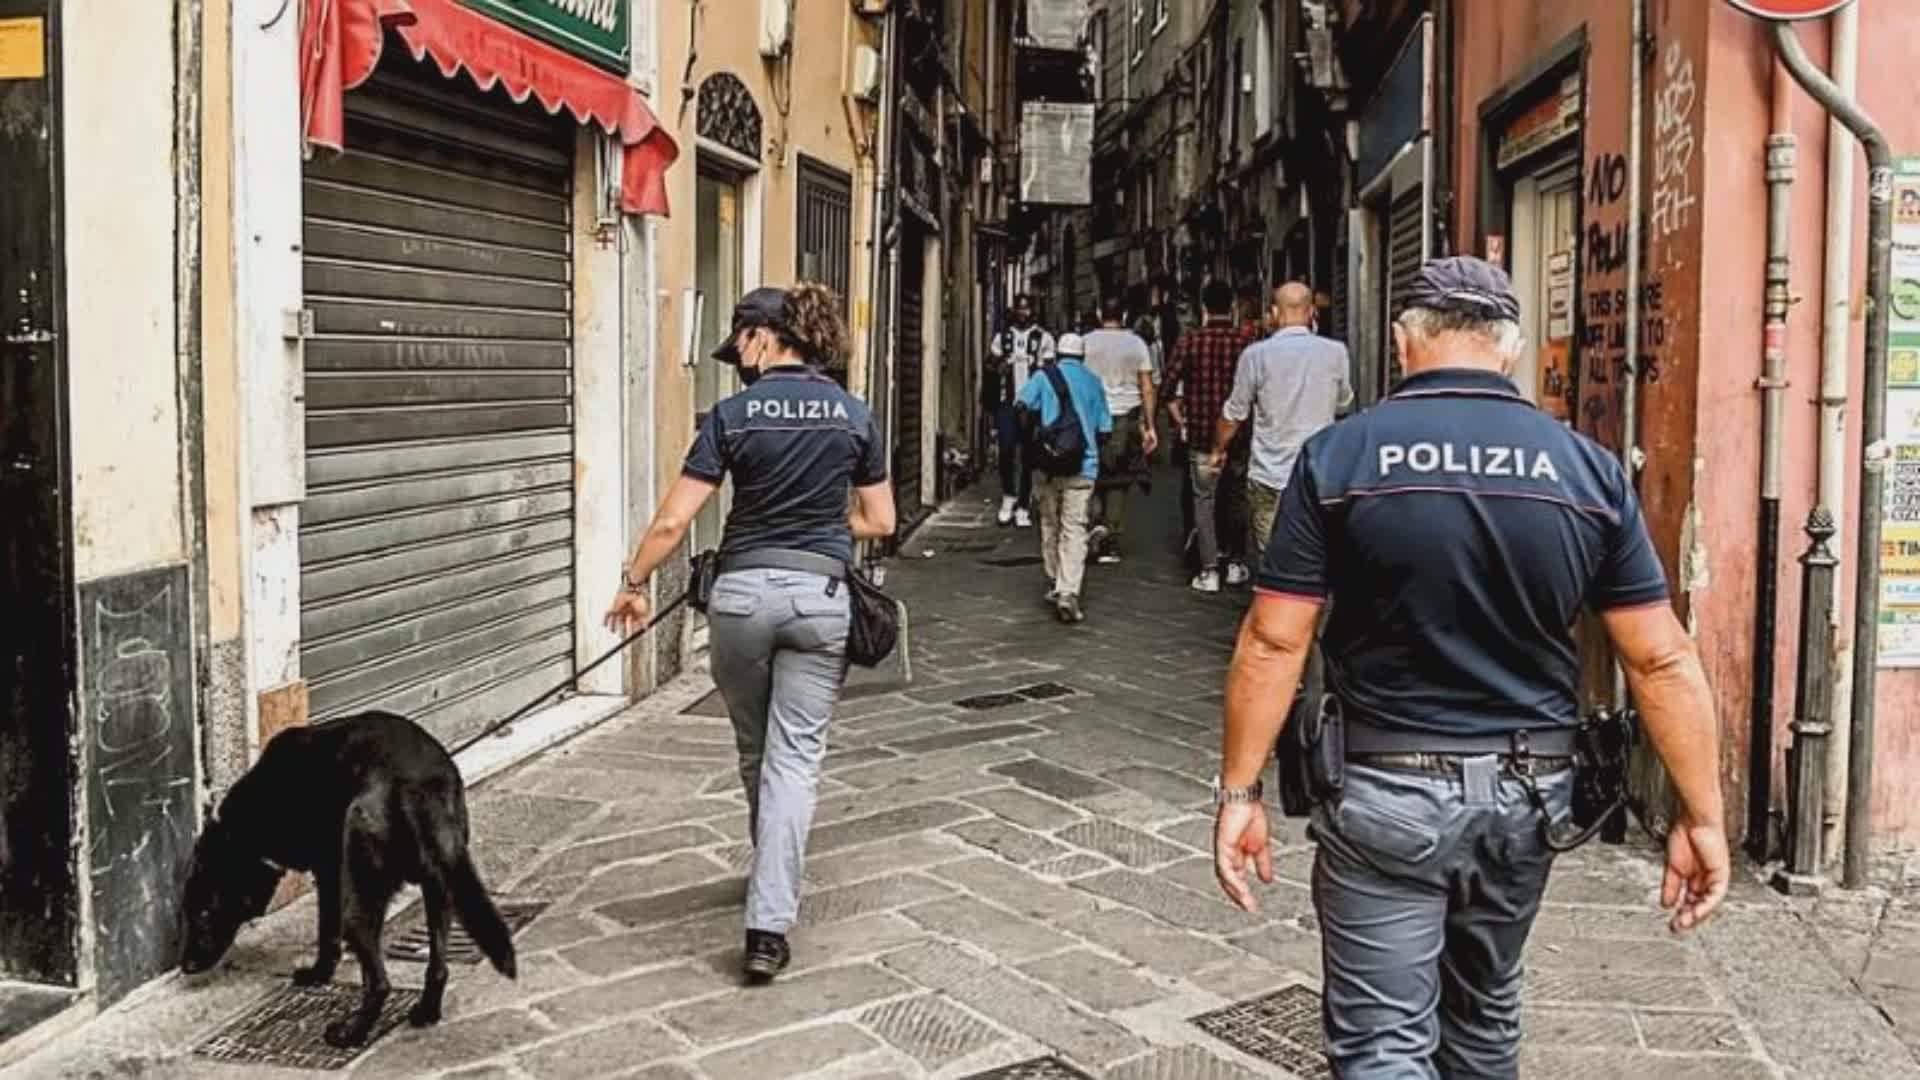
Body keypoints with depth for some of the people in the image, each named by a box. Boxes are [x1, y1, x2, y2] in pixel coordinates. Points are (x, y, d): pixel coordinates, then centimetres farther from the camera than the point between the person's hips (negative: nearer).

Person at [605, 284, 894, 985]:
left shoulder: (734, 415, -4)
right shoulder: (853, 415, 3)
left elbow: (673, 521, -6)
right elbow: (879, 521, 9)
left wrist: (633, 583, 7)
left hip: (742, 592, -1)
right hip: (820, 595, 1)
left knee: (754, 751, 19)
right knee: (795, 757, 1)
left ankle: (774, 883, 39)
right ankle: (769, 923, -8)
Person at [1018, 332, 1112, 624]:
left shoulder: (1044, 376, 4)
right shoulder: (1093, 383, 9)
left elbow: (1023, 406, -12)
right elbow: (1105, 432, 9)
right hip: (1082, 466, 0)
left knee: (1050, 525, 16)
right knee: (1074, 529, -3)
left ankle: (1055, 585, 25)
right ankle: (1068, 592, -16)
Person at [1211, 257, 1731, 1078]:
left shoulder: (1339, 456, -8)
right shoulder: (1590, 470, -1)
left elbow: (1273, 644, -9)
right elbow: (1662, 660, -2)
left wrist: (1239, 793, -3)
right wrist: (1701, 817, 5)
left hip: (1389, 788, -4)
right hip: (1528, 791, 4)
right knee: (1485, 1011, 24)